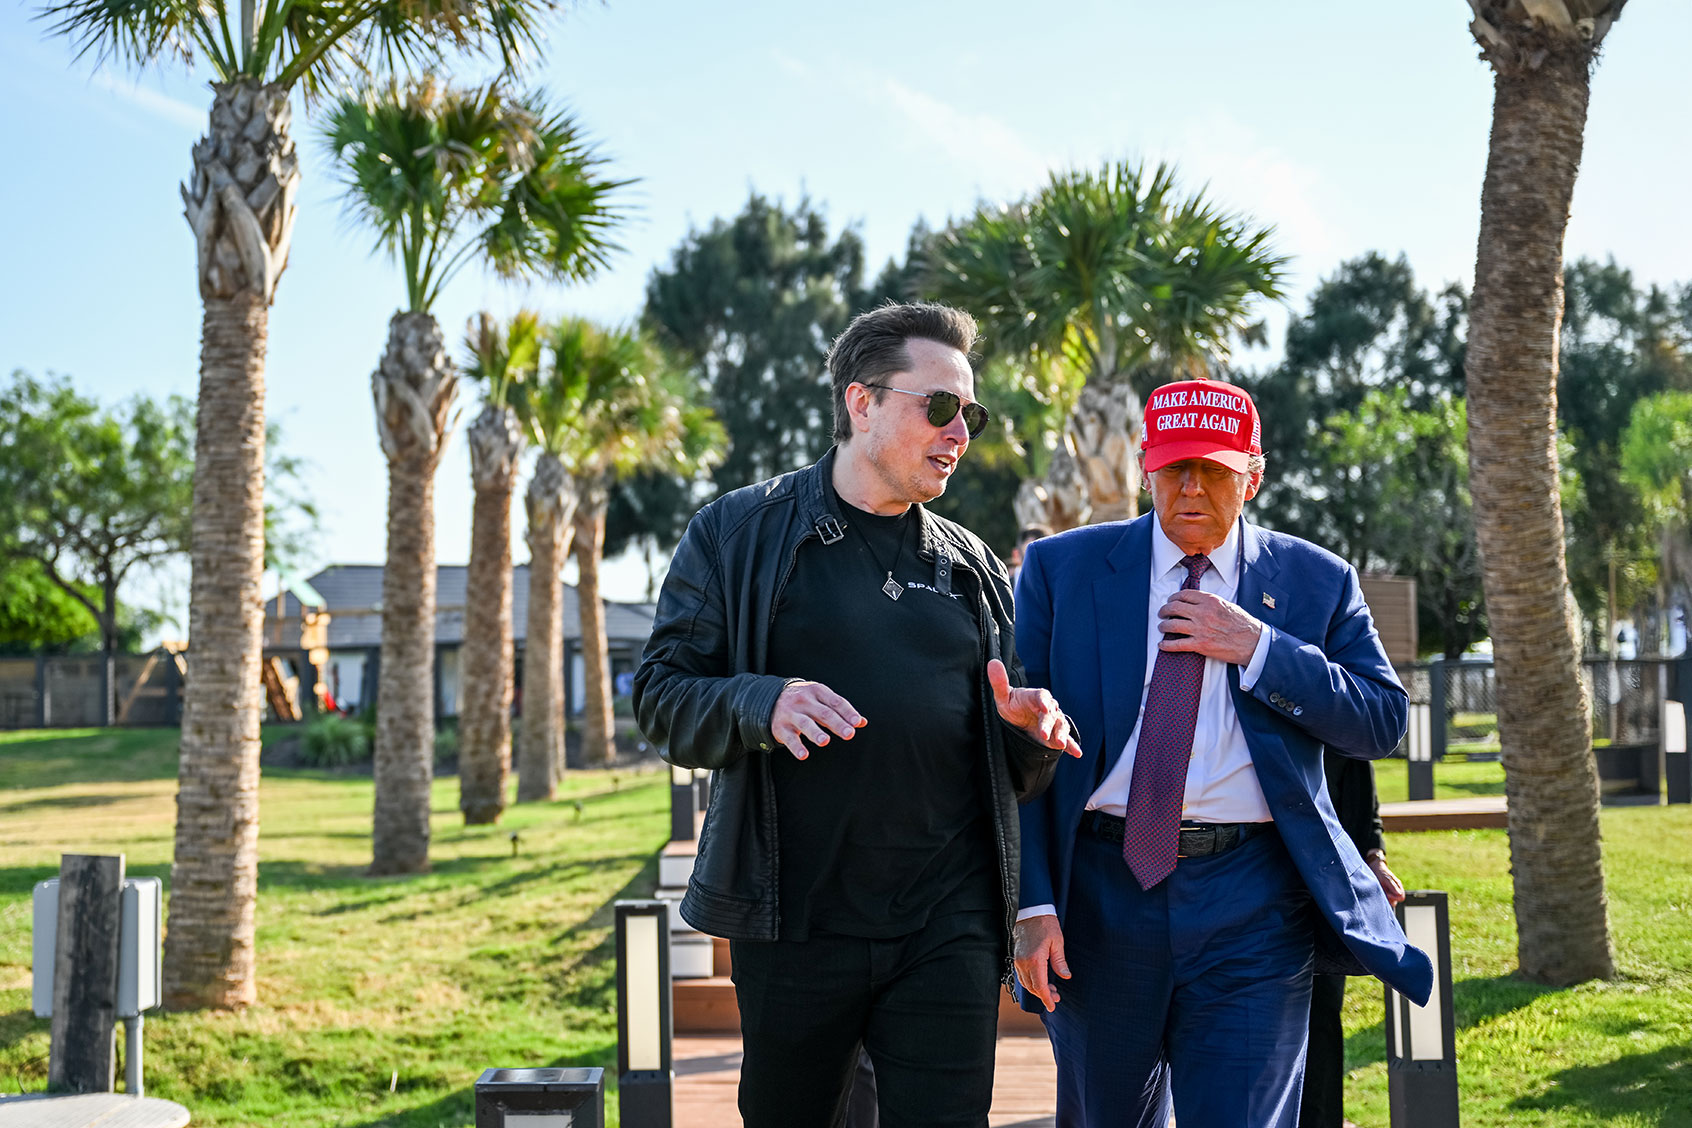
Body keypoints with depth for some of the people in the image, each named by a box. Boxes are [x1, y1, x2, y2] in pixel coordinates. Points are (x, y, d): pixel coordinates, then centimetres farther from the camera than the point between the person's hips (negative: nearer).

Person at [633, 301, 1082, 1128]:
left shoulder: (972, 566, 15)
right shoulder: (739, 533, 3)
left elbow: (1013, 770, 19)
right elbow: (661, 695, -2)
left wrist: (1029, 731, -5)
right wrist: (762, 704, -22)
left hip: (949, 928, 3)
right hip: (794, 923, -2)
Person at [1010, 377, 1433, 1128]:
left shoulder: (1316, 581, 7)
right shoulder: (1062, 569, 4)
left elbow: (1383, 721, 1)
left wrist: (1257, 647, -11)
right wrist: (1032, 901, -8)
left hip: (1252, 906, -1)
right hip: (1100, 891, 1)